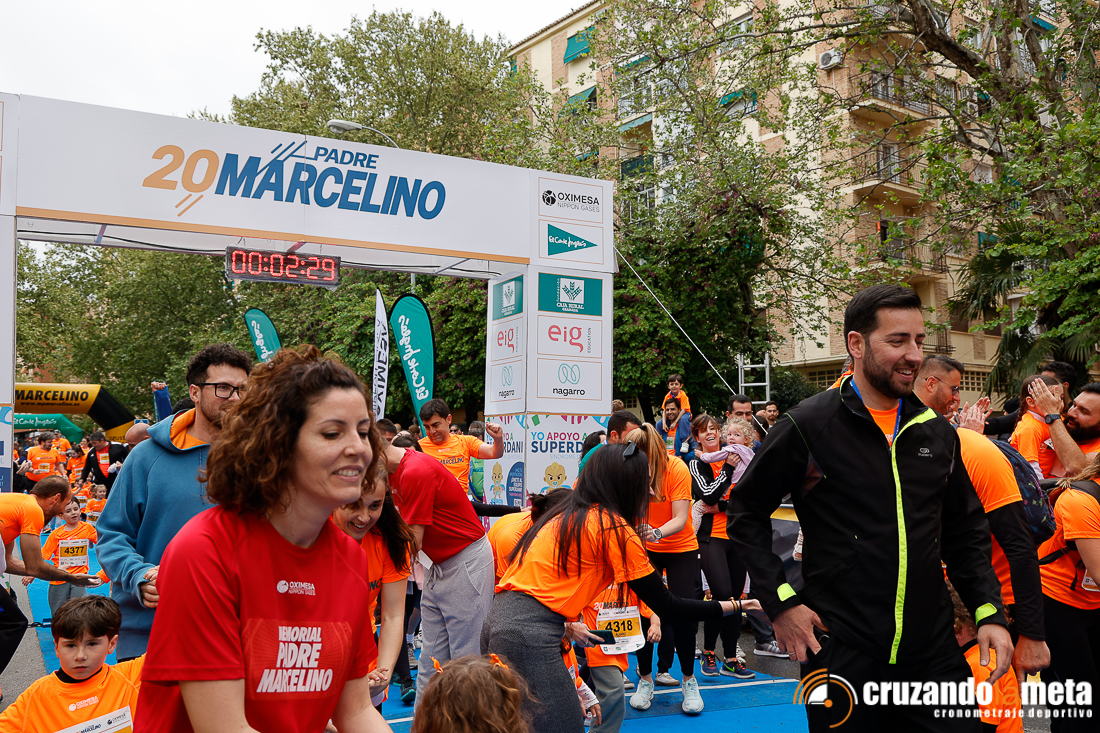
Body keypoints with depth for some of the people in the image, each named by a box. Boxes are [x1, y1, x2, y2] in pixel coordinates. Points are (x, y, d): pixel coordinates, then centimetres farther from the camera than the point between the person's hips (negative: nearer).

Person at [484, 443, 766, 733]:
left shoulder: (563, 516, 17)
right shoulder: (616, 529, -7)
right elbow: (666, 606, -4)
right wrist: (736, 606, 5)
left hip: (499, 618, 9)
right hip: (530, 635, -9)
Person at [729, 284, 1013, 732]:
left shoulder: (938, 433, 7)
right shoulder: (807, 427, -9)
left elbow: (966, 532, 15)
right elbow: (746, 514, -2)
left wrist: (989, 612, 4)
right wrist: (781, 602, -9)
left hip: (933, 647, 4)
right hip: (842, 652, -4)